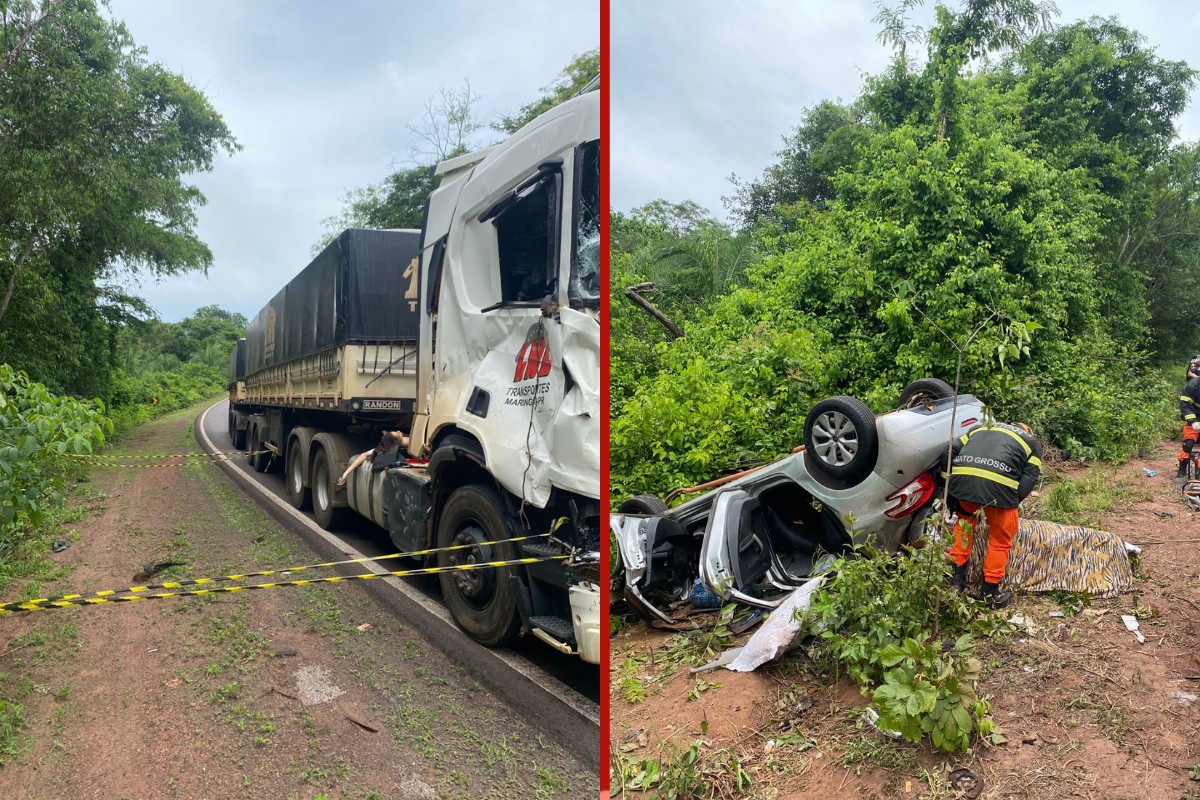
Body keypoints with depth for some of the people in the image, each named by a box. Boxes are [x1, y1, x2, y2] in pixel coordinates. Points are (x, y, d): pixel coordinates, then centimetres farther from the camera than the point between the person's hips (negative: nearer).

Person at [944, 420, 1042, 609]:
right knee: (1000, 539, 18)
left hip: (962, 475, 3)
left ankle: (956, 578, 29)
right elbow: (1029, 479, 14)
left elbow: (952, 451, 22)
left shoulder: (981, 428, 36)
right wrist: (1012, 503, 24)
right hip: (999, 485, -3)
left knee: (964, 521, 30)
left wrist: (948, 482, 28)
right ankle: (990, 592, 26)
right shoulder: (1033, 443, 30)